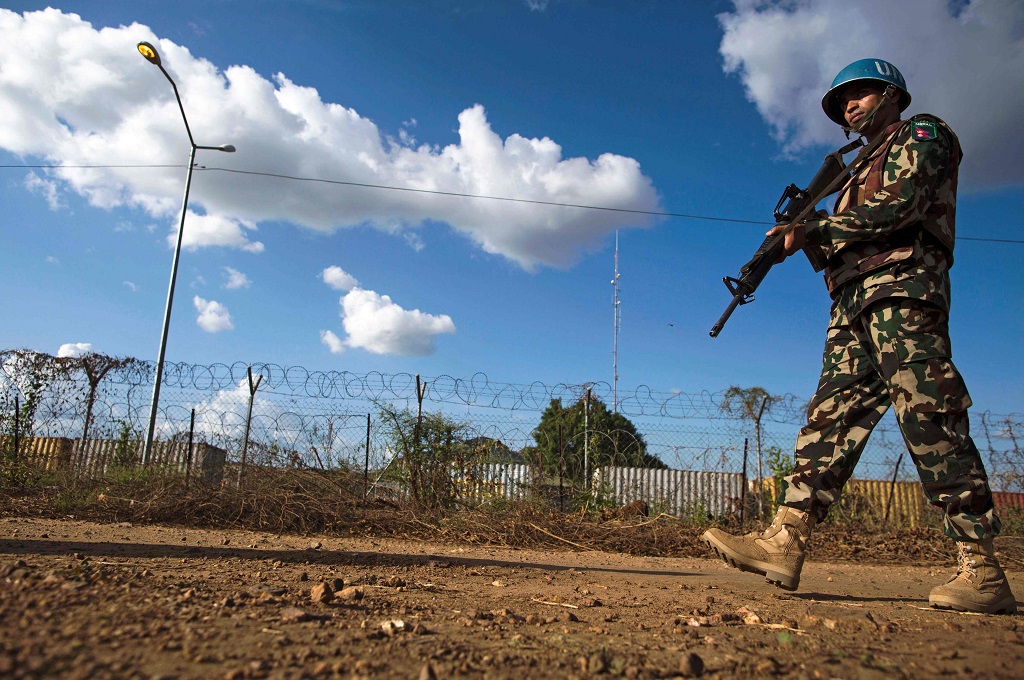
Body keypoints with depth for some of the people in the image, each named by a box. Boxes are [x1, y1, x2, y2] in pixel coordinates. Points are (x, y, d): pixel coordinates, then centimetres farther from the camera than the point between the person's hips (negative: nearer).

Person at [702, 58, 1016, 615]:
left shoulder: (922, 135, 11)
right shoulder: (860, 169, 34)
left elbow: (900, 206, -8)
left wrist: (813, 229, -5)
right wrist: (805, 236, 8)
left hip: (903, 287, -7)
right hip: (853, 303, 8)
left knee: (931, 423, -15)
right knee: (831, 418, -6)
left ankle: (982, 572, -10)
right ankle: (784, 543, -13)